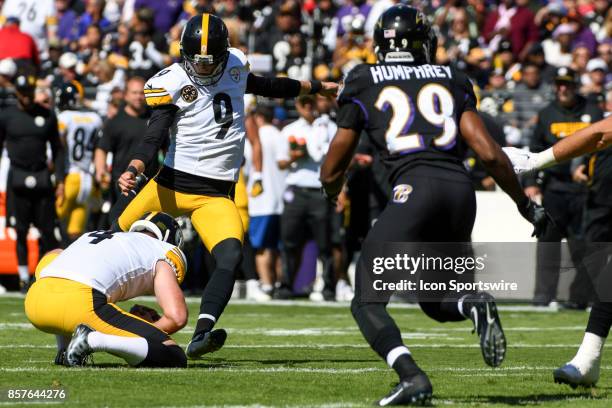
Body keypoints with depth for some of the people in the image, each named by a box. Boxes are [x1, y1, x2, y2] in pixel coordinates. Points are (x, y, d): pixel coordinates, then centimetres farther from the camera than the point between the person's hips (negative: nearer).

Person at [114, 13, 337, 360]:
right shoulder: (172, 83, -7)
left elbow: (266, 87, 27)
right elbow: (155, 137, -13)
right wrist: (133, 169, -31)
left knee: (231, 256, -23)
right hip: (172, 183, -2)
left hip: (216, 194, 2)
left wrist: (316, 88, 40)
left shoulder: (235, 66, 7)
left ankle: (200, 337, -33)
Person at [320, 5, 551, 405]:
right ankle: (474, 303, -11)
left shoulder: (364, 86, 14)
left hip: (414, 188, -4)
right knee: (435, 300, 23)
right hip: (461, 189, 4)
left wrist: (332, 191, 42)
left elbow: (331, 174, 19)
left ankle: (411, 376, -21)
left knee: (367, 302, 3)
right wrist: (526, 204, 21)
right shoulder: (452, 82, 19)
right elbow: (490, 154, 9)